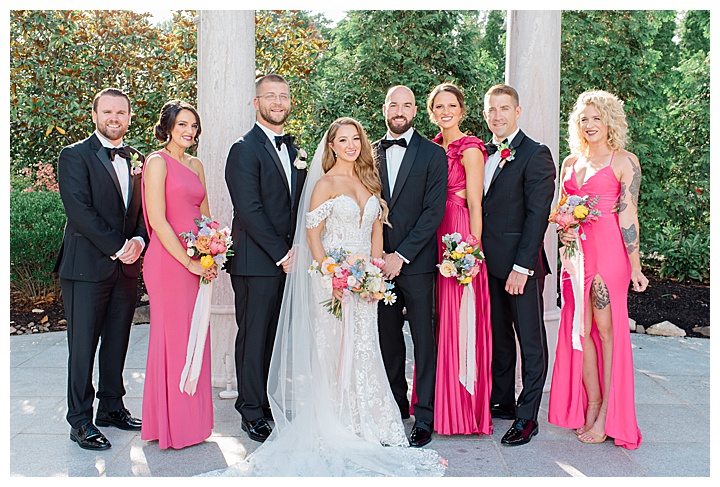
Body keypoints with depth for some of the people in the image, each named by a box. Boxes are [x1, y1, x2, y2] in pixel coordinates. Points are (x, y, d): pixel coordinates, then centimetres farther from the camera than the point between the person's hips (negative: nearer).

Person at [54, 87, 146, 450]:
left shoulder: (136, 159, 14)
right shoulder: (74, 155, -3)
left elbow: (145, 209, 12)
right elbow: (80, 212, -13)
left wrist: (138, 240, -7)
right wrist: (117, 247, -15)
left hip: (126, 269, 5)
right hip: (87, 267, -5)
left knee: (117, 344, 13)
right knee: (83, 347, 2)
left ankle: (112, 407, 26)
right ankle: (81, 421, 12)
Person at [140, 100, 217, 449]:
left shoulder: (196, 165, 15)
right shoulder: (158, 162, -8)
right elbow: (158, 221, -14)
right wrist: (190, 263, -14)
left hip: (197, 262, 7)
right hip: (170, 261, -7)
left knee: (194, 338, 12)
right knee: (173, 337, 1)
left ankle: (192, 417, 26)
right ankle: (172, 425, 14)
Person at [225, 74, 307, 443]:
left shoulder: (293, 149, 17)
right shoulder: (244, 149, -6)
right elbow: (249, 210, -14)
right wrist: (281, 253, -13)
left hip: (288, 258, 6)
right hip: (257, 261, -6)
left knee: (278, 337, 10)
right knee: (255, 338, 1)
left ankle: (271, 403, 23)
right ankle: (253, 414, 13)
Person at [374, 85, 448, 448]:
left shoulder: (433, 154, 1)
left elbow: (434, 211, -7)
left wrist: (401, 255, -13)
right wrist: (375, 255, -1)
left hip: (416, 262, -3)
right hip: (380, 262, 4)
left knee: (424, 340, 1)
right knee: (388, 338, 11)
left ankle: (424, 417, 10)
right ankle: (396, 406, 26)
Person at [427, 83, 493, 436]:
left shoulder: (470, 149, -6)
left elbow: (475, 205, -10)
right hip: (434, 238, 7)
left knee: (461, 323, -2)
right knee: (439, 321, 10)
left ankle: (466, 410, 10)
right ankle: (442, 405, 22)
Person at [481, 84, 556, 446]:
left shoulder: (535, 154, -9)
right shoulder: (483, 154, 13)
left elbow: (537, 215, -14)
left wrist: (522, 266, -18)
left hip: (520, 264, -7)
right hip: (489, 262, 7)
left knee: (530, 342, 4)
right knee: (498, 336, 17)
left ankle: (527, 417, 12)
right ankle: (502, 401, 31)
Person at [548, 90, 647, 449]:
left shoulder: (624, 161, 0)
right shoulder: (570, 162, 15)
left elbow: (628, 217, -5)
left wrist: (634, 267, -7)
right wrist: (563, 233, -1)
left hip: (609, 251, -5)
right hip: (576, 252, 5)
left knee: (607, 328, 0)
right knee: (579, 329, 5)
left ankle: (608, 413, 9)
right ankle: (590, 405, 17)